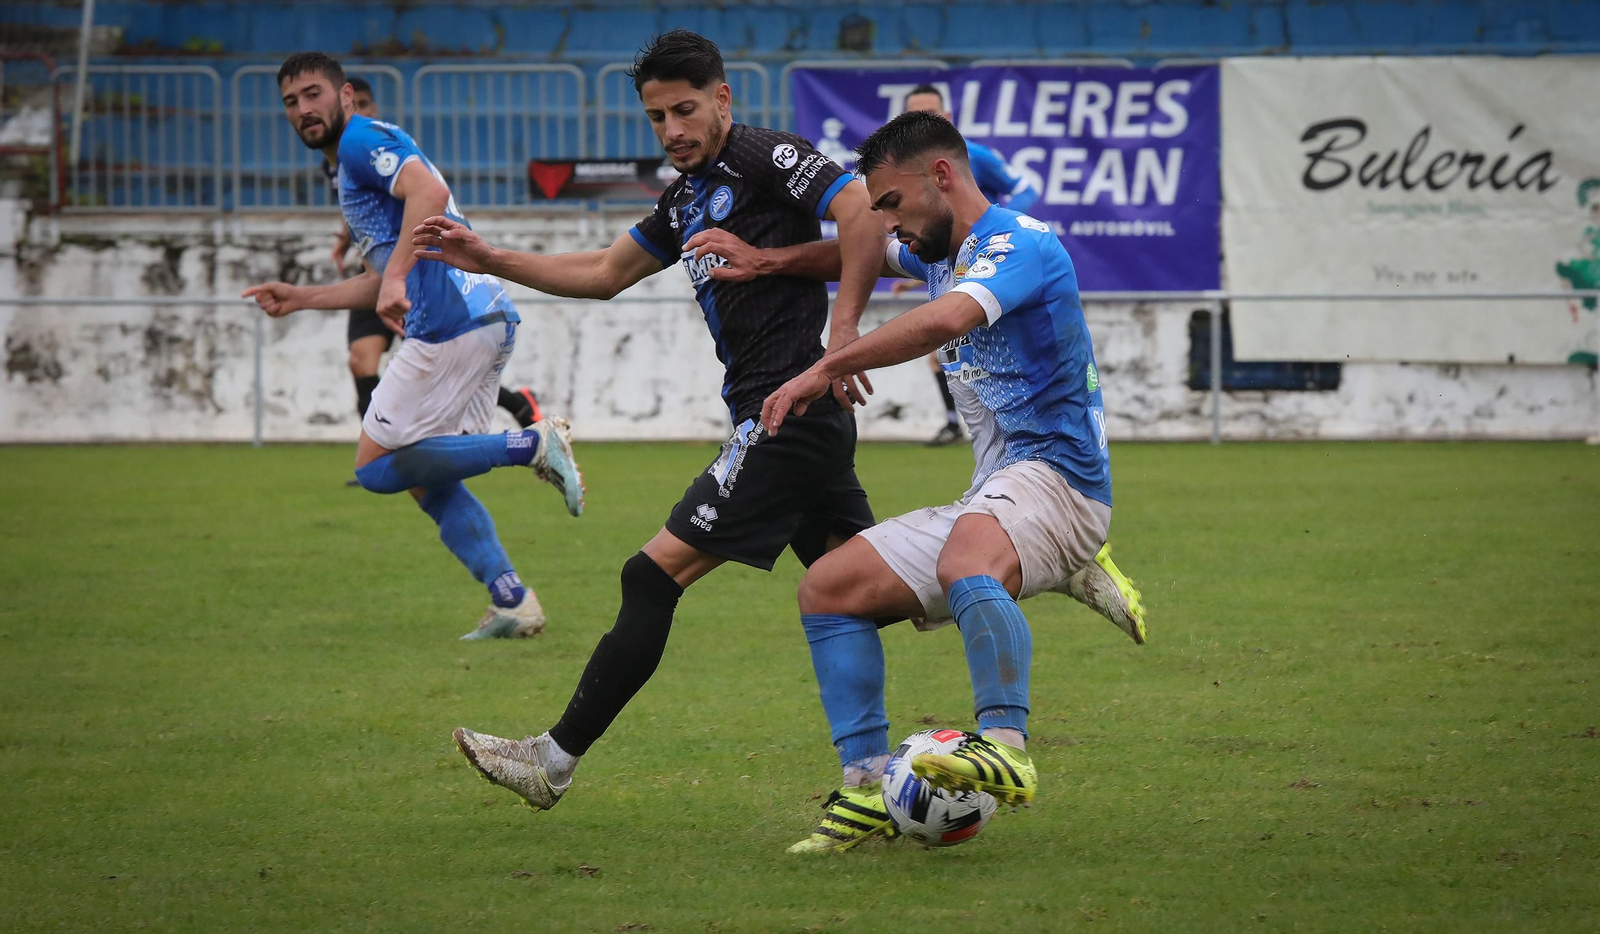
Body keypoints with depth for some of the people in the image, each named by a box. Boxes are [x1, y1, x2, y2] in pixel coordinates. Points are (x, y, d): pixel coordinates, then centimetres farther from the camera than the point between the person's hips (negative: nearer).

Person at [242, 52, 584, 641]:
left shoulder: (363, 140, -2)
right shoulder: (352, 170, 29)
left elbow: (429, 192, -22)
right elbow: (380, 285, 35)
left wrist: (396, 276, -28)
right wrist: (300, 299, 32)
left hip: (453, 323, -10)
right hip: (488, 321, 10)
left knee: (377, 467, -7)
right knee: (431, 485, 11)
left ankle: (534, 445, -13)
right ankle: (512, 601, 0)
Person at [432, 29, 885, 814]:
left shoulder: (766, 157, -8)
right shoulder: (687, 197, 21)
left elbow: (862, 210, -21)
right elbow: (605, 273, 30)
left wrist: (842, 329, -26)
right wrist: (489, 261, 24)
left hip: (787, 415, -10)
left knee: (657, 573, -9)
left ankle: (556, 759, -7)